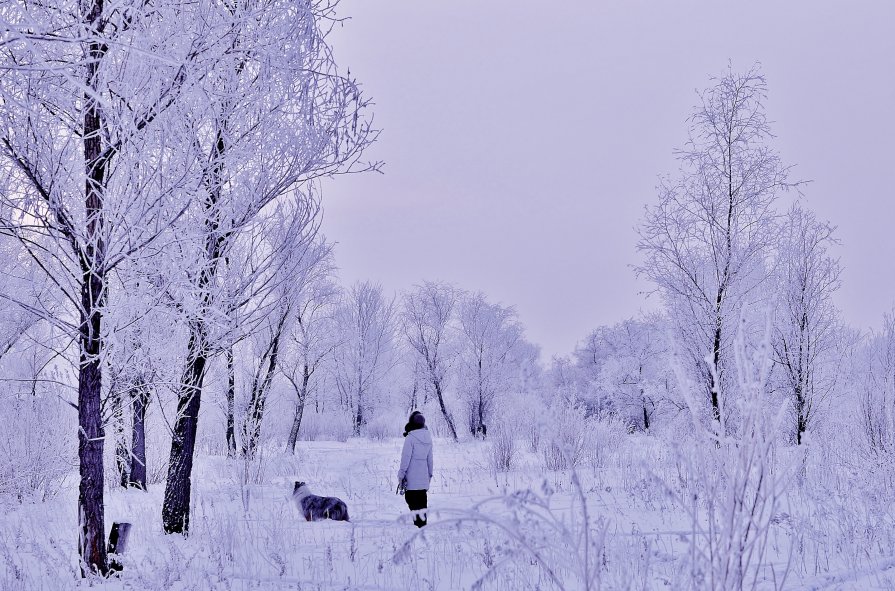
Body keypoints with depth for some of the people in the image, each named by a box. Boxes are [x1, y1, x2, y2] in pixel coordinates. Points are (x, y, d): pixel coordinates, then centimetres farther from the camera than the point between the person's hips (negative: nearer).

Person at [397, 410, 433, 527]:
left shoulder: (410, 438, -14)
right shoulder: (428, 438, 7)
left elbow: (405, 458, -12)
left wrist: (401, 475, -6)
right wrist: (430, 474, 23)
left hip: (412, 477, -6)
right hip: (424, 477, 6)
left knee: (411, 499, -2)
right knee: (422, 500, 13)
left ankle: (418, 523, -9)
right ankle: (423, 523, 14)